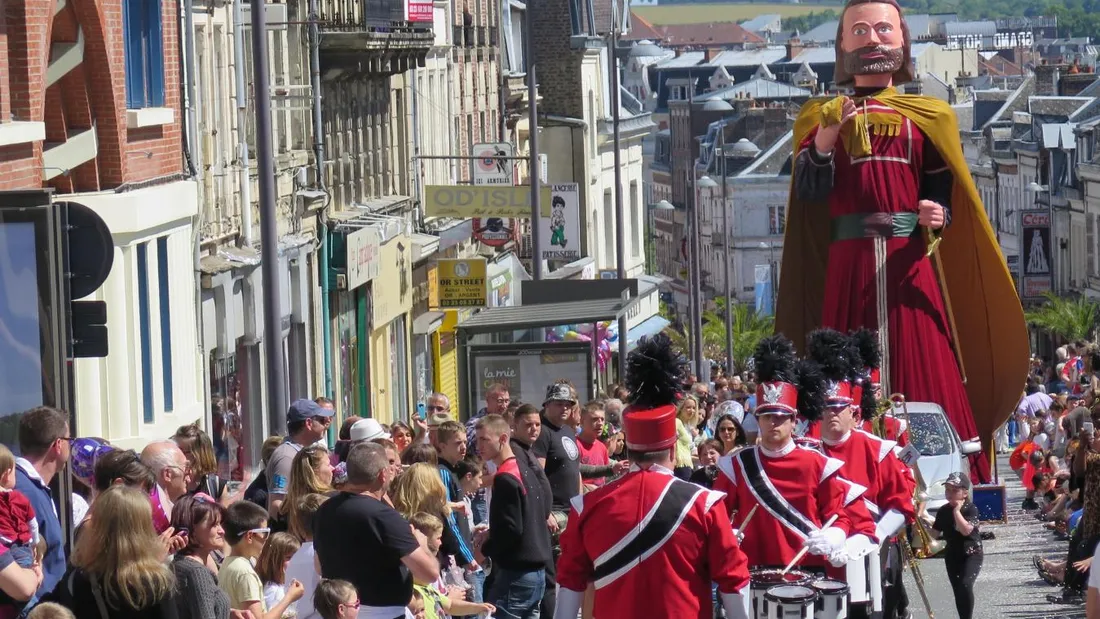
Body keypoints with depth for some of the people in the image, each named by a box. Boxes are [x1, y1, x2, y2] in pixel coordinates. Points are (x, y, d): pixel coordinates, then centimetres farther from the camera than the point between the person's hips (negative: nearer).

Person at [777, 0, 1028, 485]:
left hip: (909, 263, 0)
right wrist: (825, 136, -16)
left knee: (925, 371, -6)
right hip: (848, 264, 0)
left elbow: (943, 190, 8)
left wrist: (939, 216, -14)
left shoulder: (927, 117, 14)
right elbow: (808, 191, -1)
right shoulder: (823, 116, 12)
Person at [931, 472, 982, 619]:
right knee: (958, 590, 9)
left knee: (965, 584, -24)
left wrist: (957, 511, -25)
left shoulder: (971, 509, -13)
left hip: (971, 554, -6)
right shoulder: (943, 511, 2)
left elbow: (966, 530, -28)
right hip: (952, 555, 6)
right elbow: (935, 532, 8)